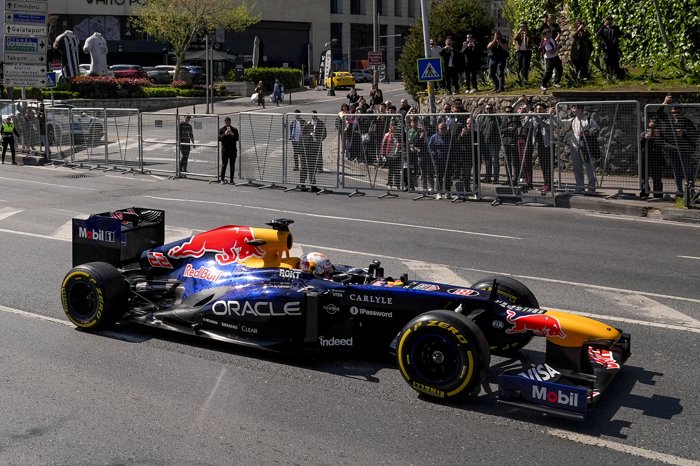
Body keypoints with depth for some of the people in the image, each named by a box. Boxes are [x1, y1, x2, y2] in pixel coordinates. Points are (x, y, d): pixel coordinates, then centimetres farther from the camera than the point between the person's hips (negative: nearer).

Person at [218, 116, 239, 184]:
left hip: (233, 150, 1)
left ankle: (231, 180, 9)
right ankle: (222, 179, 6)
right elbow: (219, 138, -6)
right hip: (224, 150, -1)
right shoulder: (221, 130, 6)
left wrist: (232, 134, -21)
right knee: (224, 165, -2)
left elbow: (237, 139, -3)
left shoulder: (234, 130, 8)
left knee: (232, 166, 3)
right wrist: (225, 134, -20)